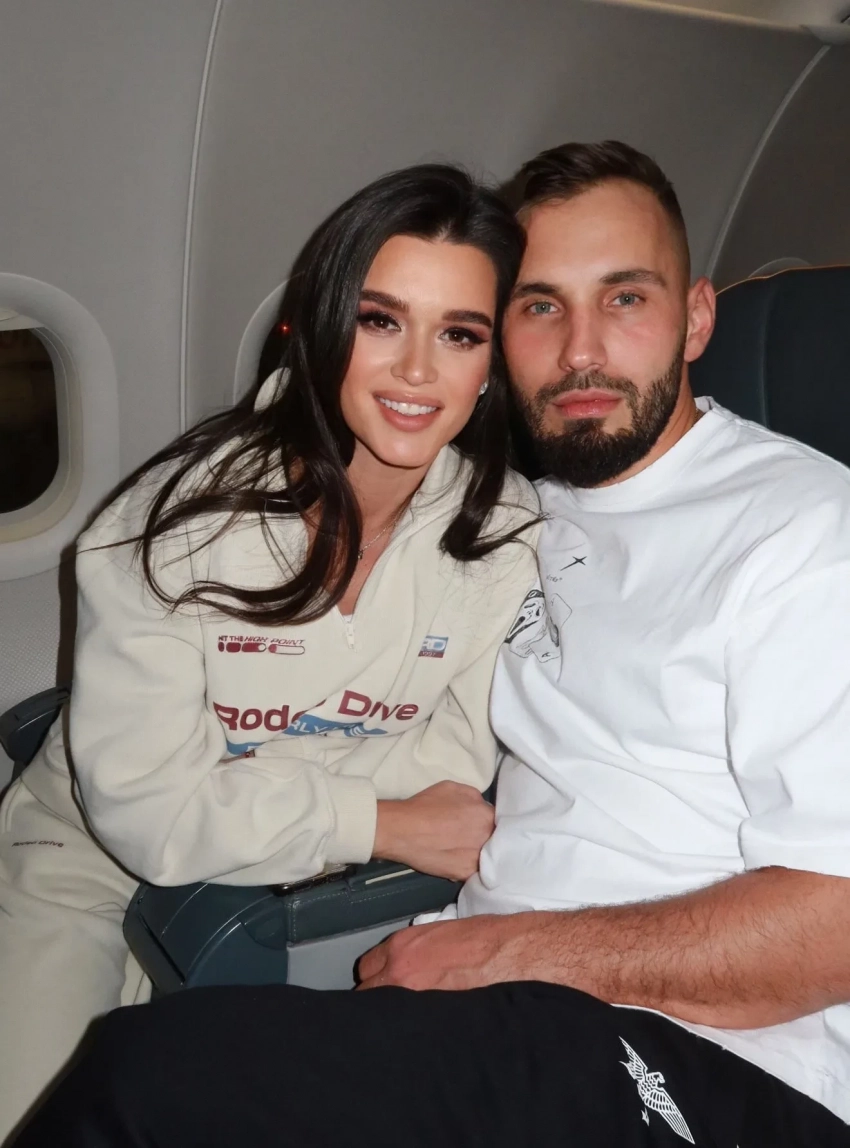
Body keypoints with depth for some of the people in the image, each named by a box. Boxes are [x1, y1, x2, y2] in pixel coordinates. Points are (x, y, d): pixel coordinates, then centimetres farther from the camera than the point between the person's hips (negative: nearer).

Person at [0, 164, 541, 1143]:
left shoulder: (505, 530, -15)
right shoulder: (188, 513, -24)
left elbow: (461, 750, -8)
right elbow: (147, 807, -22)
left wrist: (260, 794, -22)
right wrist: (379, 823, -24)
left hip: (312, 880, 4)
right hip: (98, 866, -3)